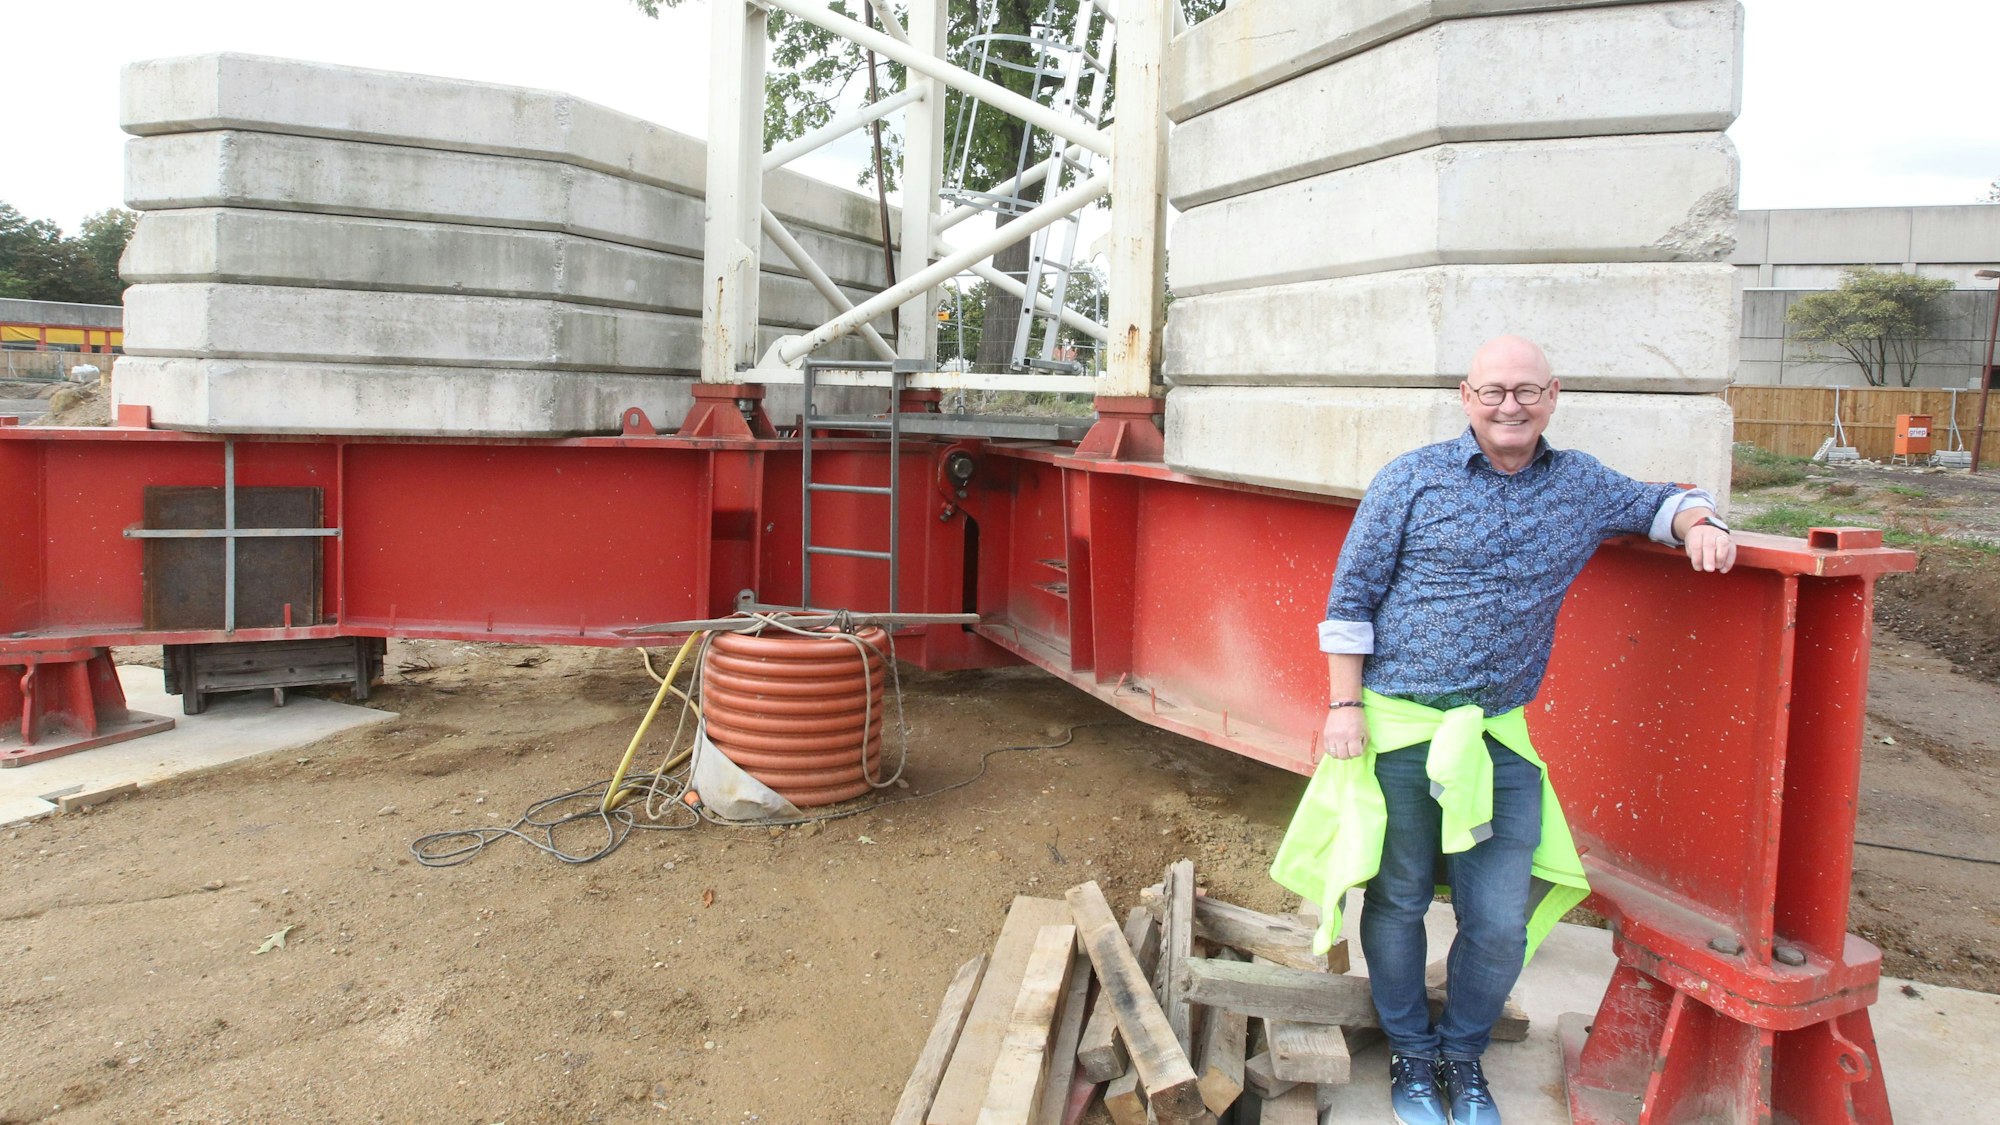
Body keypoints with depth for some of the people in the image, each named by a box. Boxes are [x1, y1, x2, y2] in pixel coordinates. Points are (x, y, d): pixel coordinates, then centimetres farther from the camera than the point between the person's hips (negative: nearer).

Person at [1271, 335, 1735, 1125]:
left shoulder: (1581, 485, 9)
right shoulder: (1414, 479, -2)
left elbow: (1658, 501, 27)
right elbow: (1350, 597, -2)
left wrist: (1696, 522, 3)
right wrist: (1344, 704, -7)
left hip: (1499, 737, 3)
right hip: (1398, 729, -2)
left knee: (1500, 923, 3)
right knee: (1397, 902, 9)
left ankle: (1463, 1057, 29)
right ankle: (1410, 1055, 31)